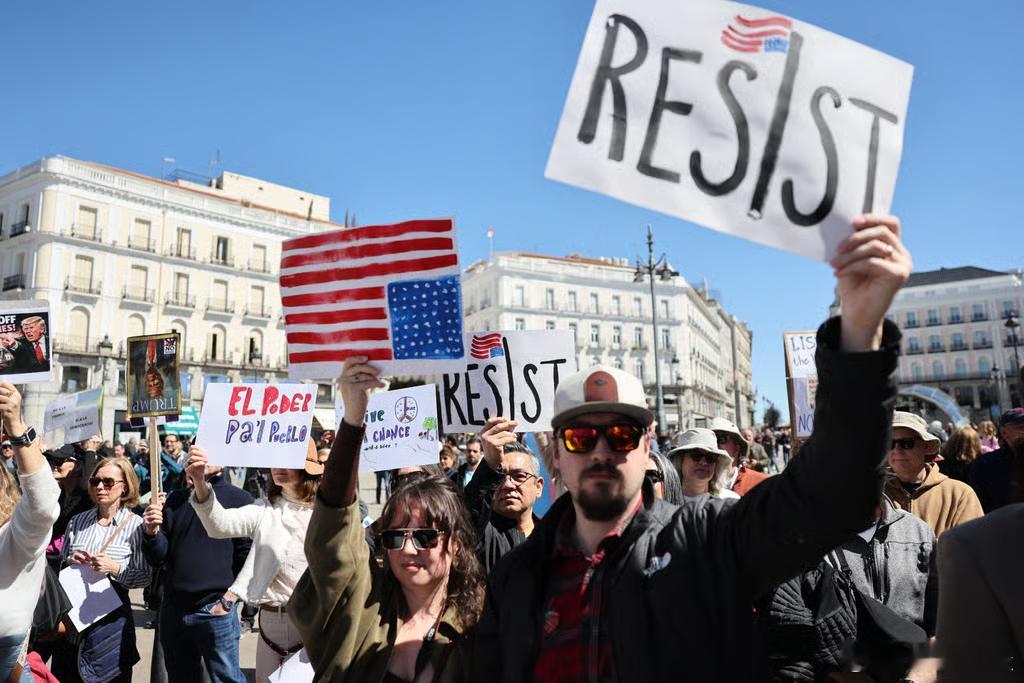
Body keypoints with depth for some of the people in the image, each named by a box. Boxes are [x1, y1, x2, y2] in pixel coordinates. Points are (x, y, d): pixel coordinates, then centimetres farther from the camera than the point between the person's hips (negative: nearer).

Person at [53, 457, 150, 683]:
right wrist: (70, 561, -8)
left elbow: (145, 577, -8)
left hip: (111, 615, -3)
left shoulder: (136, 525, -6)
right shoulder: (78, 521, 5)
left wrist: (115, 568, -22)